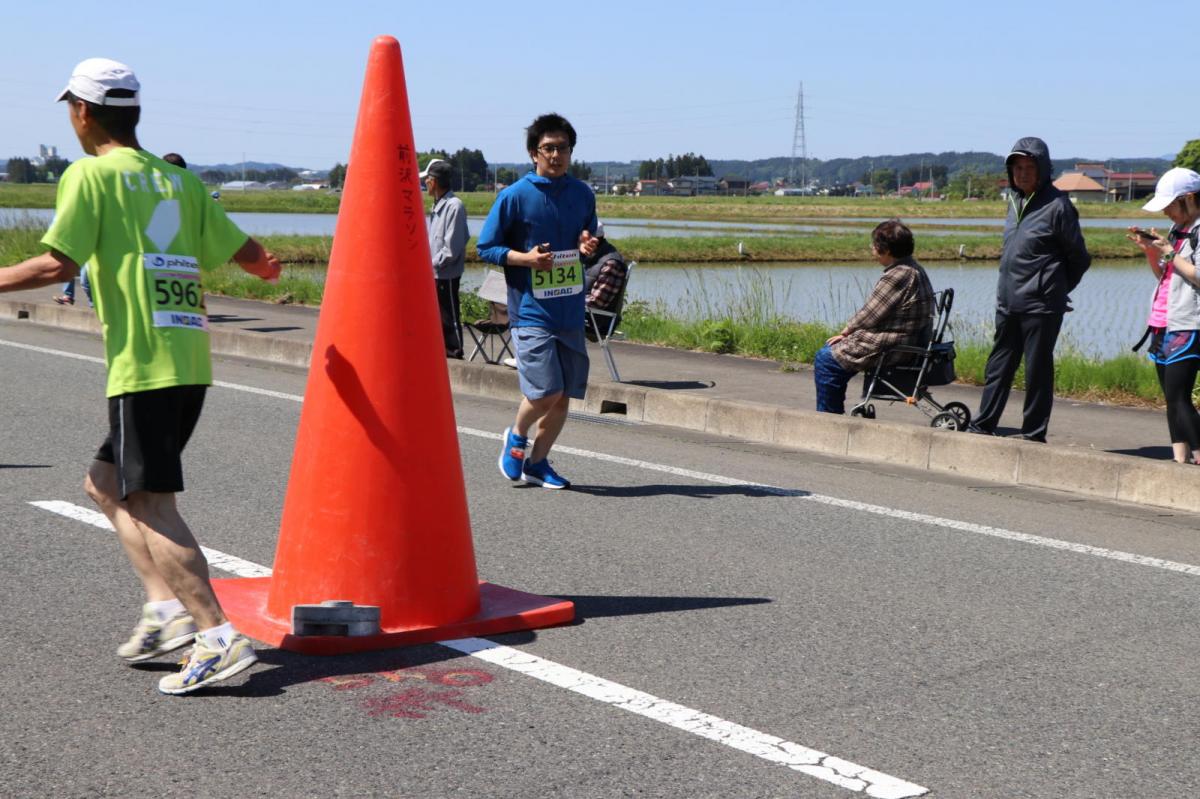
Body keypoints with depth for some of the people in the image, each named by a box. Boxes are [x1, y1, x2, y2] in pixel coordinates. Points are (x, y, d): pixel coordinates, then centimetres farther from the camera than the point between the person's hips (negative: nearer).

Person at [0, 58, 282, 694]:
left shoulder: (90, 174, -2)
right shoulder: (179, 178, 16)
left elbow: (58, 264, -12)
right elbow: (245, 251, 15)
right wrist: (265, 266, 37)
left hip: (144, 363, -8)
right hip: (191, 360, 8)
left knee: (150, 504, -5)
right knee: (105, 483, 19)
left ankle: (219, 638, -10)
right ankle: (166, 605, 11)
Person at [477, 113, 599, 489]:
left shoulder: (583, 195, 10)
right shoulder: (515, 196, -5)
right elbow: (485, 247, 0)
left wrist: (587, 246, 0)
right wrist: (525, 257, -16)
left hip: (570, 312, 5)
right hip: (530, 311, -5)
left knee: (564, 396, 7)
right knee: (546, 391, -14)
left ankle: (537, 462, 25)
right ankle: (516, 436, 17)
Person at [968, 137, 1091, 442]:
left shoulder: (1057, 205, -10)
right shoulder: (1014, 200, 11)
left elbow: (1079, 259, -4)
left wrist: (1055, 289, 6)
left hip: (1041, 306, -7)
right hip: (1008, 303, 7)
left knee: (1038, 370, 1)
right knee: (998, 366, 12)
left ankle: (1033, 434, 8)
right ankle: (982, 426, 19)